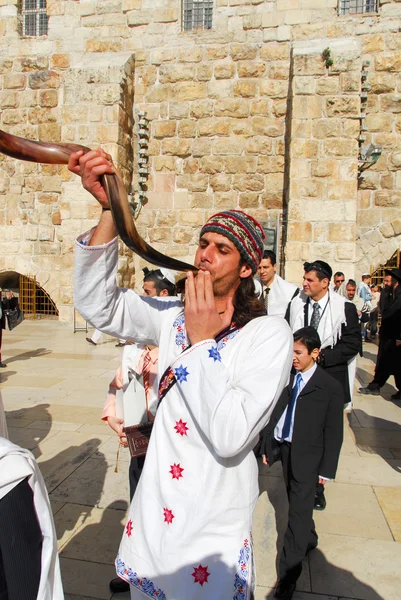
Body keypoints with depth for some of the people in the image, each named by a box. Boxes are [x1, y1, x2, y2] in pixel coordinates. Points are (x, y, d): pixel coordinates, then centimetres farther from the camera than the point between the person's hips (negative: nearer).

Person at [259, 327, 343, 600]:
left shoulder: (330, 387, -10)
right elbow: (274, 412, 7)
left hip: (307, 455, -4)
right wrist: (267, 446, 9)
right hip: (283, 448, 5)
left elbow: (334, 433, -5)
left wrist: (326, 470, -4)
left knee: (299, 511, 0)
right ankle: (309, 540, 48)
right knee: (296, 502, 21)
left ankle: (287, 577, 11)